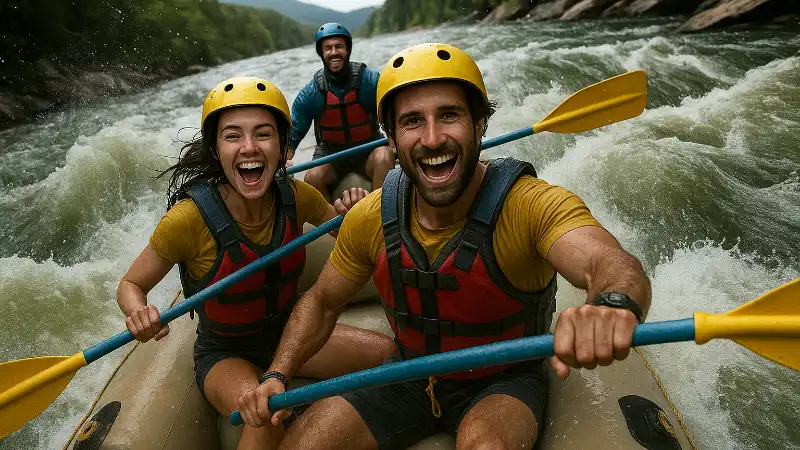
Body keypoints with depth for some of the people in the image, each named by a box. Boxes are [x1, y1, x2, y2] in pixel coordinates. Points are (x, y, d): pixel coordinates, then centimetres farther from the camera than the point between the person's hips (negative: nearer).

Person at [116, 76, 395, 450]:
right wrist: (138, 314, -34)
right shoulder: (189, 218, -25)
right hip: (224, 355, -4)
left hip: (288, 333, 4)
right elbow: (130, 285, -10)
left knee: (392, 354, -10)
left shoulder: (295, 197, -14)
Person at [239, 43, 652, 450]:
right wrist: (278, 376, -13)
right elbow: (321, 301, 1)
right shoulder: (371, 218, -13)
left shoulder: (530, 203, -25)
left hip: (503, 383, -3)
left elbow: (611, 264, -43)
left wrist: (613, 305, -67)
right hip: (411, 378, 4)